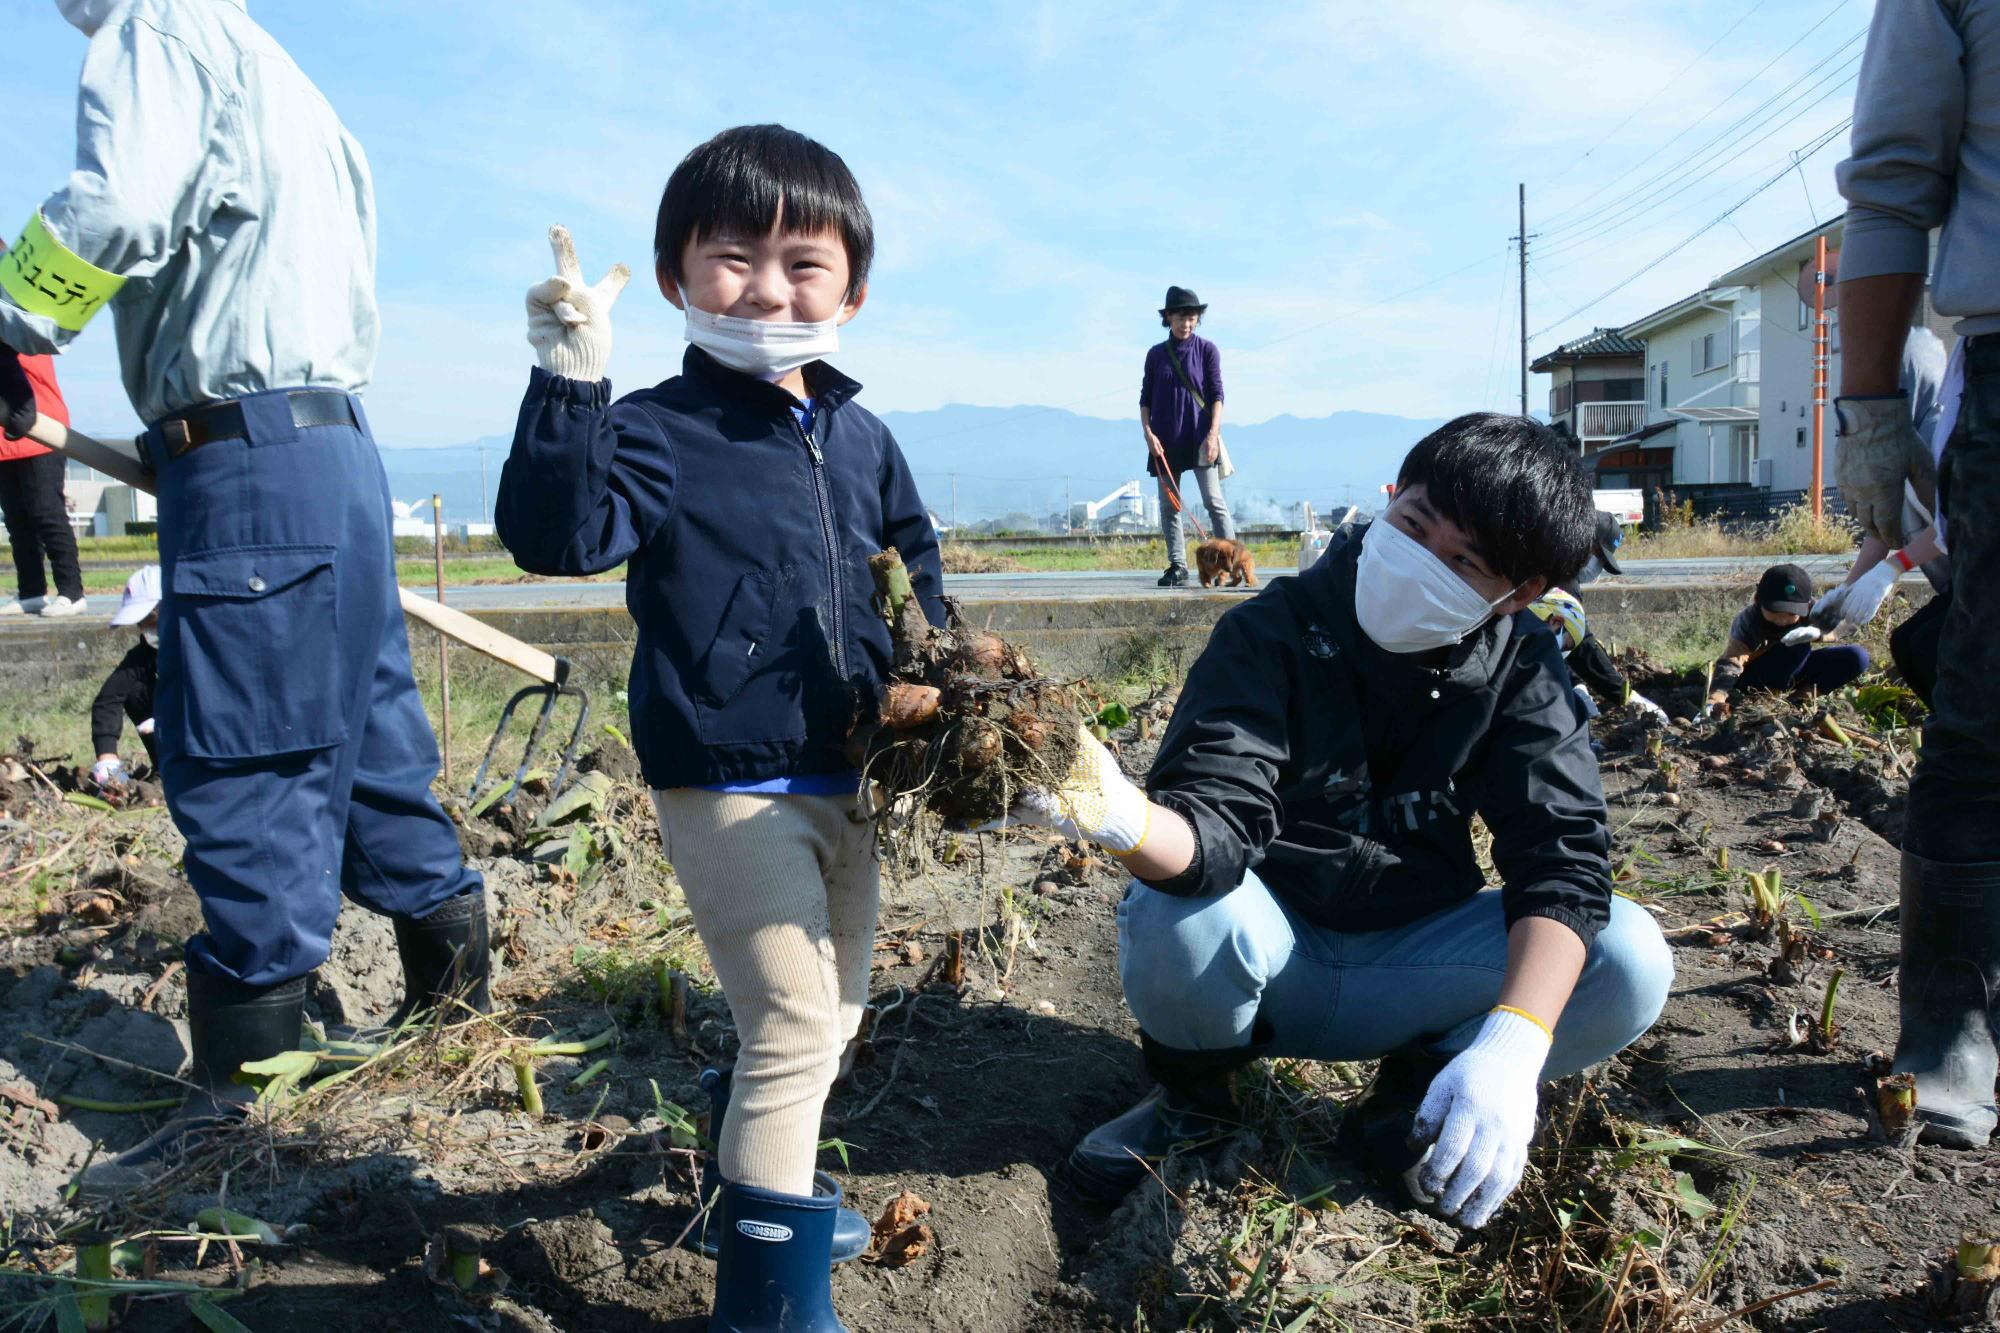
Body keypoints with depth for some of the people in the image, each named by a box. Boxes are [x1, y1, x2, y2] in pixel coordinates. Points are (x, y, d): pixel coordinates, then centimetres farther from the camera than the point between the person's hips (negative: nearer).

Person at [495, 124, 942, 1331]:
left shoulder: (861, 439, 7)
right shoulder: (659, 432, -11)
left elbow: (915, 554, 19)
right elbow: (557, 533, -26)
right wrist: (571, 385, -35)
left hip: (845, 777, 7)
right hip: (729, 786, -7)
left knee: (833, 1013, 21)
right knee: (797, 1025, -7)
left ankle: (767, 1179, 47)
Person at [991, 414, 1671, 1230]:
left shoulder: (1519, 669, -7)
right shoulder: (1274, 631, -17)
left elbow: (1563, 857, -19)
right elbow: (1216, 832, -29)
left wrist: (1514, 1044, -36)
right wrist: (1123, 817, -54)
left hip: (1409, 971, 2)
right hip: (1268, 961, -2)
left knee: (1631, 959, -21)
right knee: (1175, 913, -35)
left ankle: (1412, 1107, 2)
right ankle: (1192, 1099, -1)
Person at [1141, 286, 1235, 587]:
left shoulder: (1207, 350, 3)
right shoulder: (1156, 354, 9)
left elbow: (1217, 395, -1)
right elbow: (1145, 398, 10)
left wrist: (1213, 434, -11)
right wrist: (1147, 432, -4)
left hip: (1199, 437, -3)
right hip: (1165, 441, 3)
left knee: (1214, 501, -10)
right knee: (1169, 505, 4)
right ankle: (1177, 568, 9)